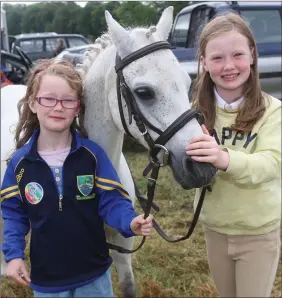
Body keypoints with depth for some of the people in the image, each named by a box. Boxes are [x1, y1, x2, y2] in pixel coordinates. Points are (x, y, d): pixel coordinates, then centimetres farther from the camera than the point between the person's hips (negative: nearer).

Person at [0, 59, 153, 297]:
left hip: (94, 273, 0)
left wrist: (131, 222, -30)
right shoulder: (19, 162, -8)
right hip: (46, 279, 1)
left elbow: (111, 201, -11)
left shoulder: (93, 153, -12)